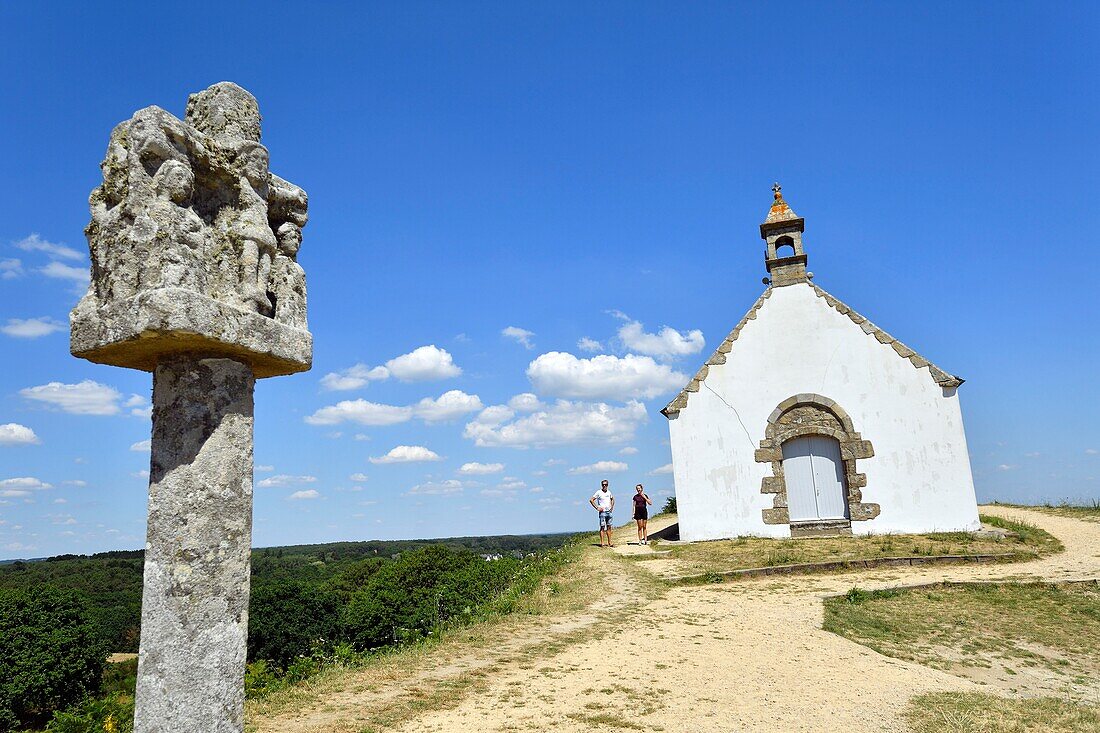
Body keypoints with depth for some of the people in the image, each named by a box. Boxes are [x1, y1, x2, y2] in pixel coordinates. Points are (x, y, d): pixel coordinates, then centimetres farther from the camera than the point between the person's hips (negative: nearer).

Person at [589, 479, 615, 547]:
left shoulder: (609, 492, 10)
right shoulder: (599, 492, -7)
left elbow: (612, 499, 29)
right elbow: (591, 500, -9)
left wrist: (612, 506, 14)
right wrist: (597, 508, -12)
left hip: (609, 512, 6)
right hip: (602, 512, -6)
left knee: (609, 527, 9)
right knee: (602, 527, -7)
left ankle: (609, 542, 14)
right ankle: (602, 543, -5)